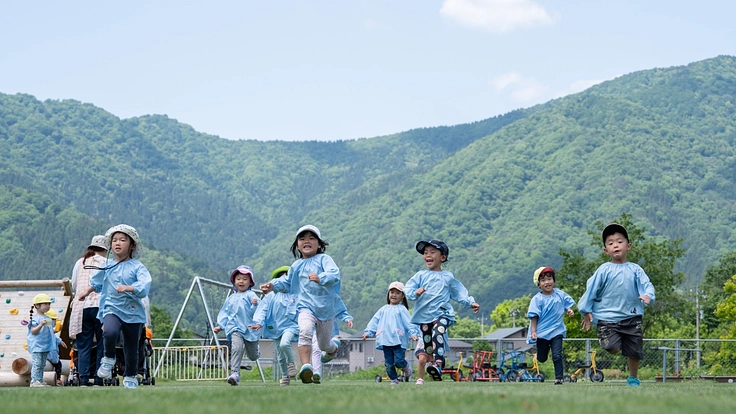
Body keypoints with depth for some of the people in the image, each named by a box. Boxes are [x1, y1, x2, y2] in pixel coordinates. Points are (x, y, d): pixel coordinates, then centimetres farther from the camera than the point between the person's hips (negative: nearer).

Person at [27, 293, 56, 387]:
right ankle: (34, 381, -10)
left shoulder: (47, 319, 14)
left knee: (42, 364, 12)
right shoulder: (35, 319, -12)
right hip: (36, 346, -9)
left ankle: (40, 381, 17)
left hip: (45, 346, 9)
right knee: (37, 364, -10)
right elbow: (33, 331, -19)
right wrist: (41, 325, -31)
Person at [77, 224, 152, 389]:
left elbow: (144, 286, -23)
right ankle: (108, 359, -3)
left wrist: (128, 288, -36)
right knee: (110, 332, -30)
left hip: (132, 312, -1)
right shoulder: (107, 266, 7)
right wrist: (87, 292, 36)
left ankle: (130, 377, 28)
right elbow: (96, 282, 28)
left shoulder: (137, 267, -6)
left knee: (131, 347, 6)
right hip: (111, 309, 1)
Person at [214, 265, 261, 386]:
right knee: (236, 348, -26)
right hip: (235, 328, 2)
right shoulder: (231, 298, 13)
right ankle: (234, 373, -31)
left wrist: (255, 305, -30)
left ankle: (253, 350, 49)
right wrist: (220, 326, 13)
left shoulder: (251, 295, -1)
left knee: (253, 356, 12)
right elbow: (225, 312, 21)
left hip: (251, 329, -2)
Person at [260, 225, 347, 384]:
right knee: (305, 331, -31)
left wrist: (320, 278, -41)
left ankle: (334, 346, 53)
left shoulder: (324, 259, -3)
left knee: (323, 344, 14)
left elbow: (334, 274, -21)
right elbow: (287, 282, 24)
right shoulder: (296, 266, 10)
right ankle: (306, 367, -36)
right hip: (306, 306, 2)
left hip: (326, 308, -1)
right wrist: (273, 285, 4)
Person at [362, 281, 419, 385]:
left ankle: (407, 368, 19)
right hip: (386, 341, 4)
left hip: (398, 340, -4)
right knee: (389, 363, 4)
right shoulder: (384, 309, 15)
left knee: (399, 361, -13)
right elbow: (375, 321, 14)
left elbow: (409, 322, -5)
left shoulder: (402, 309, 3)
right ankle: (394, 379, 17)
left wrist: (413, 333, -17)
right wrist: (368, 332, 5)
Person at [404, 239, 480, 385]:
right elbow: (407, 289, -1)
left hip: (442, 314, -2)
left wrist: (470, 302, 4)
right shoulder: (421, 276, 8)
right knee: (427, 345, 6)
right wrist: (415, 292, -22)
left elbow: (459, 292, 16)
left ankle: (437, 366, -42)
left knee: (438, 333, -32)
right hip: (424, 316, 2)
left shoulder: (448, 277, 8)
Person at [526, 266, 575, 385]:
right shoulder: (537, 299, -8)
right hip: (542, 332, -1)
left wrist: (569, 311, -8)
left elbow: (568, 305, 15)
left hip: (557, 331, 1)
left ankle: (559, 378, -3)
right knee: (541, 358, 11)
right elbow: (534, 316, -8)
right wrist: (533, 332, -14)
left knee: (557, 356, -10)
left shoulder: (560, 294, 0)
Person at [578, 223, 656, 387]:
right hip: (608, 317, -2)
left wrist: (648, 295, -26)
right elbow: (591, 289, 3)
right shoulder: (604, 270, 0)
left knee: (634, 352, 7)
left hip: (631, 317, 2)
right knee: (612, 348, -20)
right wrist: (586, 311, 1)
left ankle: (633, 378, 30)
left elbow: (647, 285, -3)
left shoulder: (635, 269, 4)